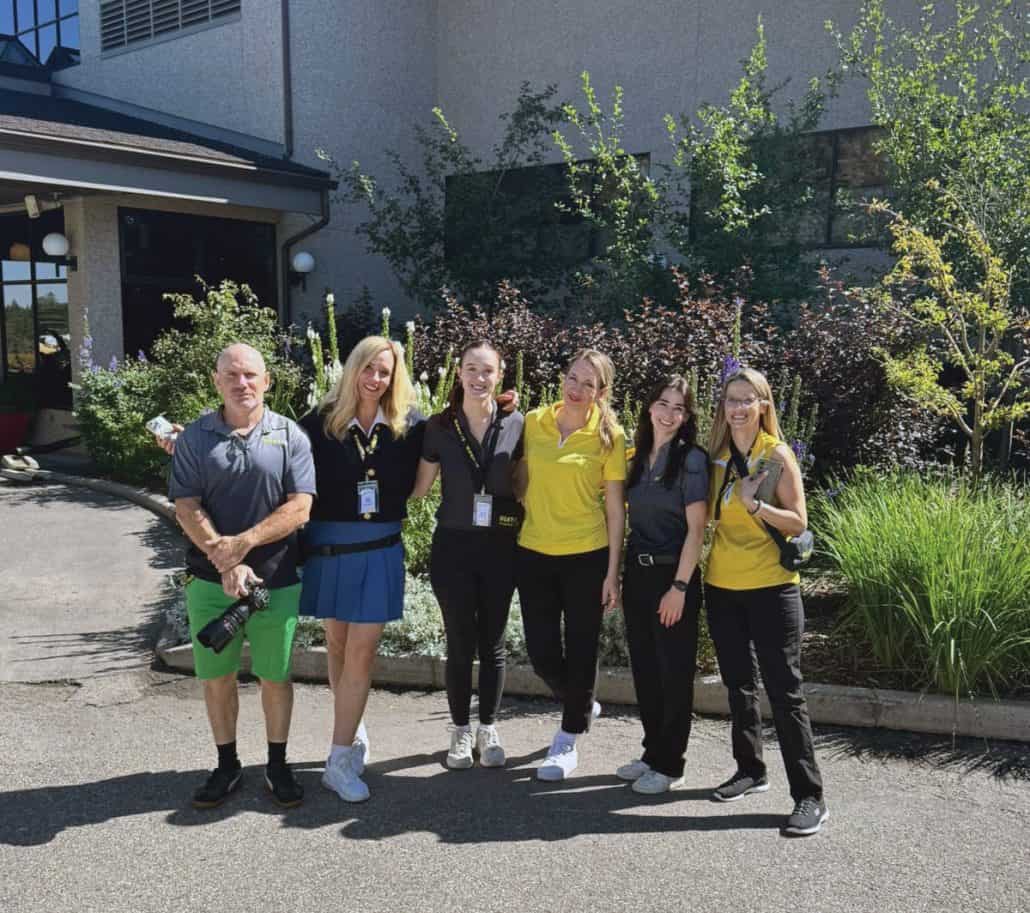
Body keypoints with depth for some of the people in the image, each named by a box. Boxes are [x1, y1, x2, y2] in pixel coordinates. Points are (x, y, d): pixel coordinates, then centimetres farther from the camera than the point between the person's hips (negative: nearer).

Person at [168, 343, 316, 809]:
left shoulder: (289, 436, -1)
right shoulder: (195, 437, 2)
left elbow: (299, 509, -9)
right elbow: (187, 509, -5)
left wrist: (242, 543, -17)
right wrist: (225, 562, -16)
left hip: (276, 580, -1)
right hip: (211, 579, 1)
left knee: (275, 676, 9)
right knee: (216, 677, 11)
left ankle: (277, 765, 26)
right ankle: (227, 766, 29)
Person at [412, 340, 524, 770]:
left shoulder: (515, 424, -3)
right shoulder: (439, 427, -3)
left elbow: (523, 482, 8)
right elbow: (418, 487, 4)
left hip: (499, 547, 1)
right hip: (453, 546, 0)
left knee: (492, 643, 12)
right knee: (460, 644, 8)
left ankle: (488, 730, 30)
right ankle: (460, 731, 27)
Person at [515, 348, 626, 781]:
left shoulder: (608, 436, -6)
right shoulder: (532, 422, 1)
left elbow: (615, 508, -5)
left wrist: (612, 571, -7)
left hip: (586, 556, -3)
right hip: (533, 553, 3)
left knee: (580, 651, 6)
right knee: (541, 653, 8)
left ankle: (568, 741, 26)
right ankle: (583, 705, 38)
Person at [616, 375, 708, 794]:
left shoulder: (692, 459, -9)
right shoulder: (639, 457, 9)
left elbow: (696, 529, -13)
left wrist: (679, 587, -16)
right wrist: (623, 572, 7)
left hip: (673, 575, -6)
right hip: (637, 573, 6)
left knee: (673, 672, 4)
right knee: (644, 668, 14)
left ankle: (669, 765, 16)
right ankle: (652, 752, 28)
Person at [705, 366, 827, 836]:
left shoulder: (777, 455, -7)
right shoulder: (715, 455, 6)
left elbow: (798, 523, -10)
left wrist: (754, 503, -23)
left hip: (770, 587, -5)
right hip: (722, 586, 5)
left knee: (784, 688, -3)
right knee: (738, 683, 15)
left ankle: (810, 796, 4)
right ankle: (750, 769, 31)